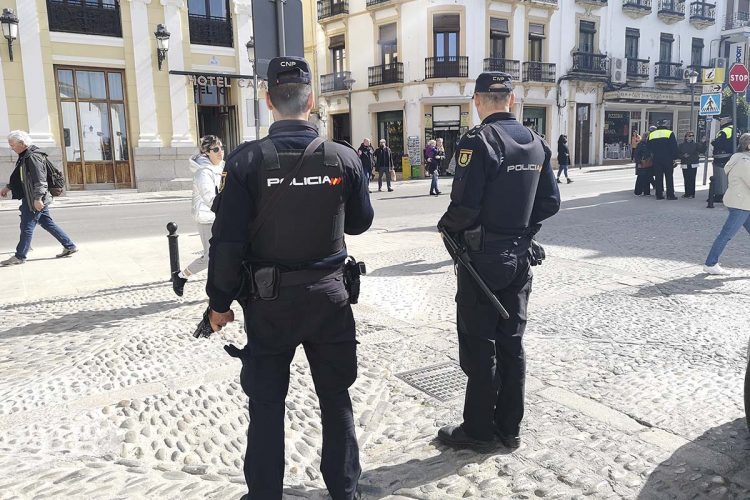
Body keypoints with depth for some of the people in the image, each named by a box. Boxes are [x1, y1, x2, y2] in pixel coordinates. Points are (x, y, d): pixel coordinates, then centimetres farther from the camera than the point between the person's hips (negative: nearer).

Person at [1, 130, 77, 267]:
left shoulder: (33, 157, -17)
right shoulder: (24, 157, 14)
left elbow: (39, 180, -23)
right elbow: (18, 177, 26)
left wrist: (37, 198, -26)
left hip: (34, 200, -10)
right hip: (30, 198, 10)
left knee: (27, 226, -1)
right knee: (47, 223, 12)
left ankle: (19, 256, 8)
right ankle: (69, 246, 15)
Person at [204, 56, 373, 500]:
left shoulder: (246, 160, -13)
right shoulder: (345, 157, -7)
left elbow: (228, 241, -11)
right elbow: (361, 223, 5)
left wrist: (219, 301, 1)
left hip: (269, 300, -1)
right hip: (329, 295, 2)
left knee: (267, 402, 14)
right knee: (336, 397, 17)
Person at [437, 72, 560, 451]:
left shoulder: (478, 140, -16)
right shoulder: (536, 143, 6)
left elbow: (465, 206, -21)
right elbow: (550, 203, 8)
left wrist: (446, 224, -2)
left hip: (483, 257, -7)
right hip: (519, 256, 7)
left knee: (479, 345, 5)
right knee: (512, 342, 14)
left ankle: (478, 430, 17)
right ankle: (509, 427, 26)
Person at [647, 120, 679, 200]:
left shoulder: (651, 134, 7)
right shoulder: (669, 133, -4)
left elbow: (649, 148, 13)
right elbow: (674, 147, -7)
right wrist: (675, 157, -3)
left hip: (656, 159, 3)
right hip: (668, 159, -3)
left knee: (658, 177, 7)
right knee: (669, 177, 2)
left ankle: (659, 194, 6)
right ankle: (670, 195, 0)